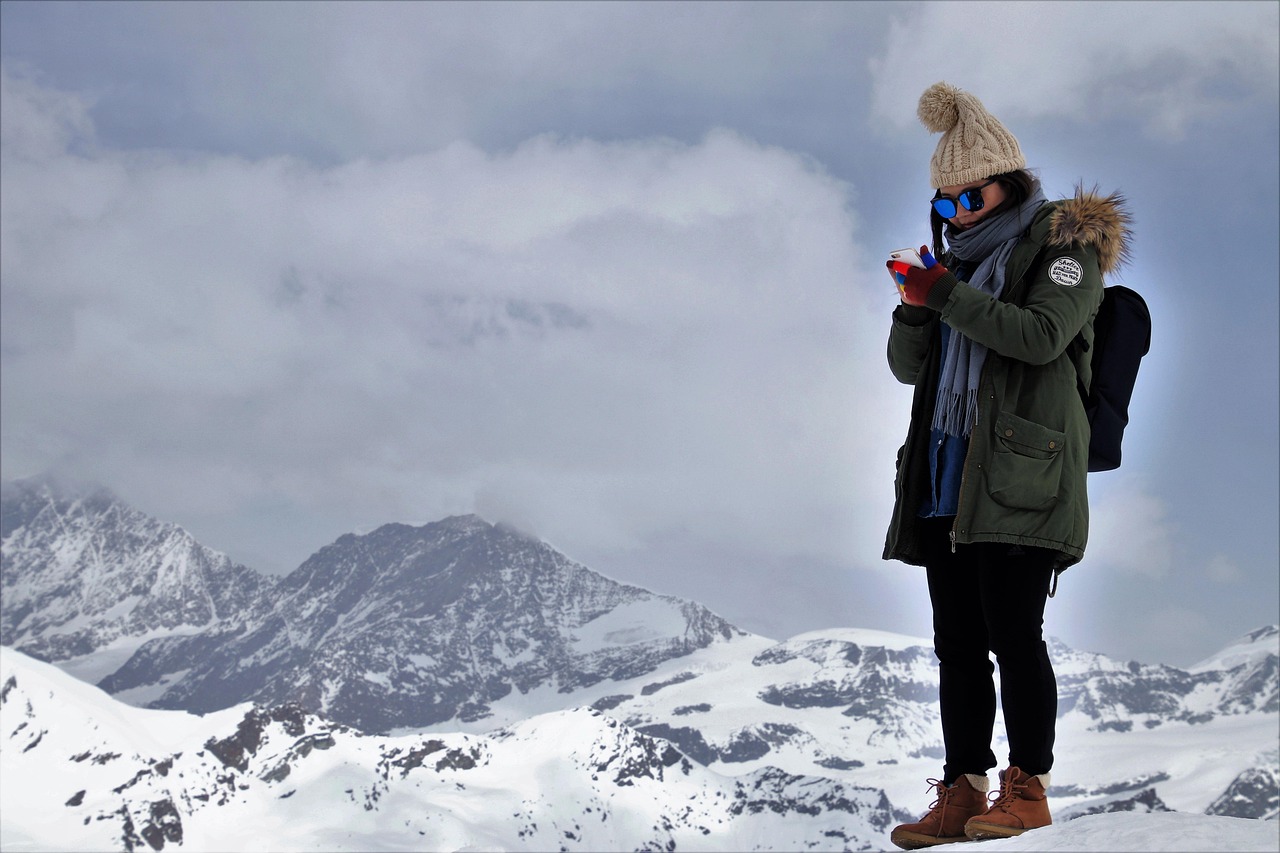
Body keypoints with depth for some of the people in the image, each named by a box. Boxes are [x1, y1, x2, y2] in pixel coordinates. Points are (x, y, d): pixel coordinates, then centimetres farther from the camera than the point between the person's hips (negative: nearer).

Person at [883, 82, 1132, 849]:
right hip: (945, 476, 7)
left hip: (1018, 476, -7)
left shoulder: (1063, 246, 0)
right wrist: (916, 306, -4)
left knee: (1013, 633, -8)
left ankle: (1029, 786, 1)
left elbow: (1043, 335, -17)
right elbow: (908, 367, 15)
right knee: (957, 642, 5)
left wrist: (949, 296, -18)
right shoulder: (960, 258, 20)